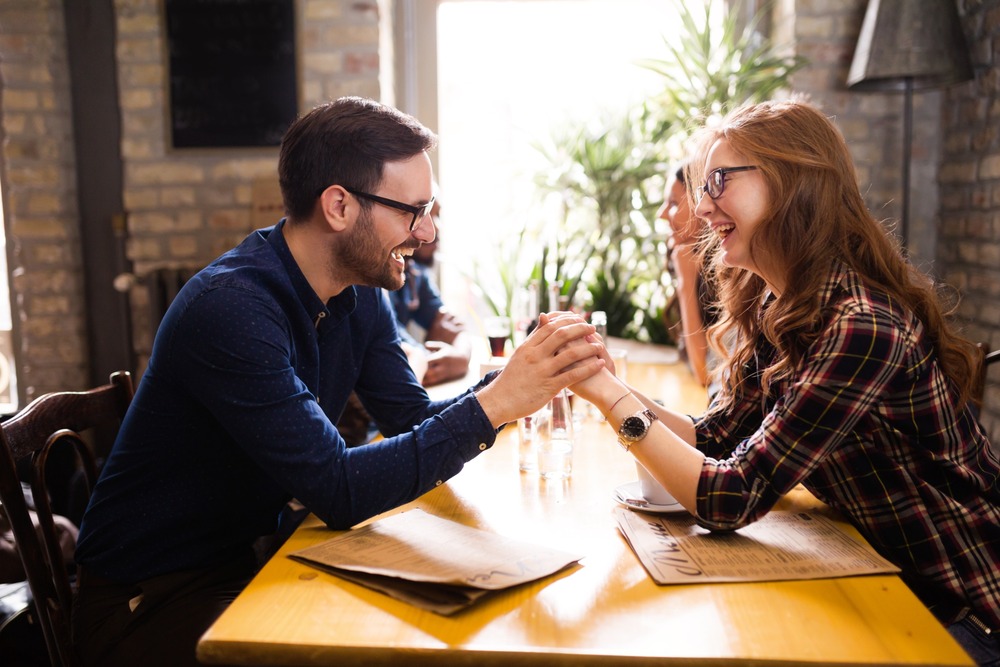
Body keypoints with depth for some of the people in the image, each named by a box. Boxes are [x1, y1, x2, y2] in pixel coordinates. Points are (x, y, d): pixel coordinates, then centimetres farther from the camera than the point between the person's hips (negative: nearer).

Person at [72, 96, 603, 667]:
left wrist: (526, 377, -17)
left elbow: (414, 420, -2)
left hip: (254, 552, 7)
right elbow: (337, 491, -30)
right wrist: (494, 404, -32)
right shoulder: (231, 307, -28)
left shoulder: (362, 291, -1)